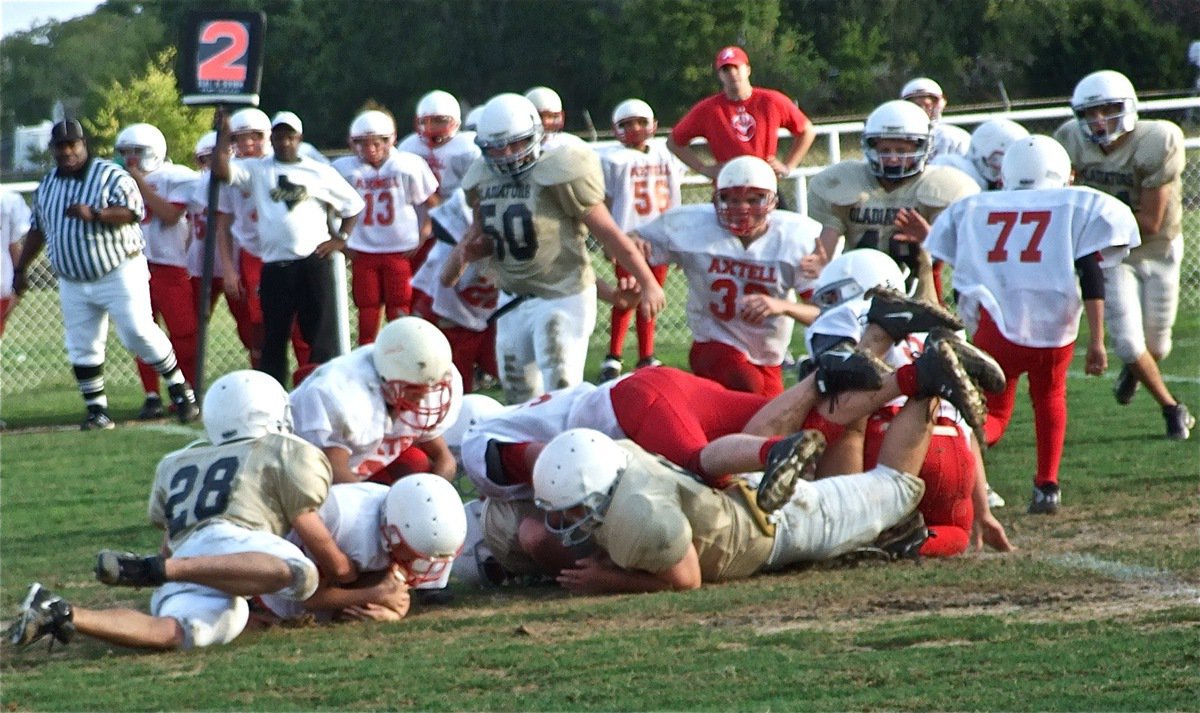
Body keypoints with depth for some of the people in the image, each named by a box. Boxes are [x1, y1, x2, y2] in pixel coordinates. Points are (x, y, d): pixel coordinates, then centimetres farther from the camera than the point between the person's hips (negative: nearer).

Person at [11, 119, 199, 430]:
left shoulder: (110, 175, -8)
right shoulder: (47, 186, 11)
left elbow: (134, 210, -19)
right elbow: (37, 229, 21)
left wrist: (94, 214, -30)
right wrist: (20, 268, 21)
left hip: (119, 273, -6)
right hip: (73, 284, 6)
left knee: (139, 332, -11)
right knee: (82, 348, 3)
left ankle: (180, 390, 3)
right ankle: (97, 411, 9)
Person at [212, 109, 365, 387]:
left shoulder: (320, 173, 8)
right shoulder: (257, 170, 8)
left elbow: (353, 204, 15)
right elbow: (221, 171, -7)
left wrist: (341, 238, 4)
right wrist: (224, 133, -7)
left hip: (314, 263, -1)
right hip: (275, 267, 1)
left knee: (322, 336, -3)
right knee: (274, 338, 8)